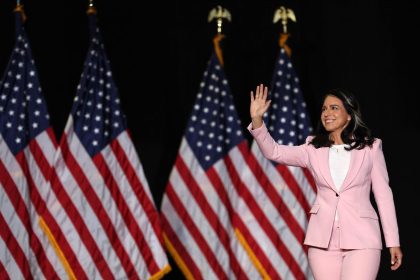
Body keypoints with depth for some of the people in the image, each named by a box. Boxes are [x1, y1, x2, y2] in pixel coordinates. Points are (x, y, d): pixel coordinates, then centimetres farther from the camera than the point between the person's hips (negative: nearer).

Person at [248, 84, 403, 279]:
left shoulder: (370, 148, 4)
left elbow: (383, 194, 5)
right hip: (323, 239, 3)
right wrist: (257, 120, -19)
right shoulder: (313, 149, 9)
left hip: (361, 238, -3)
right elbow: (274, 152, -3)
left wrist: (393, 241, 4)